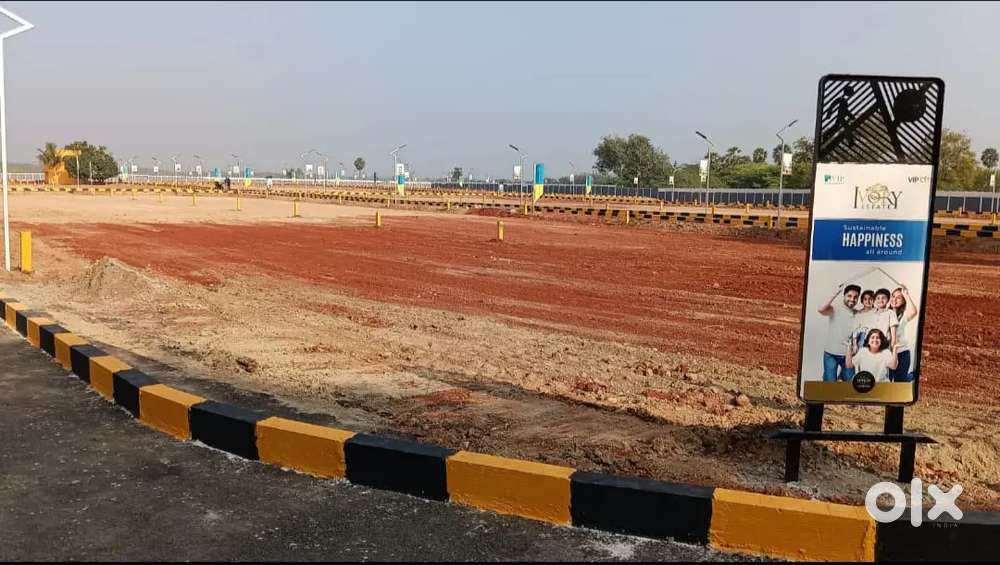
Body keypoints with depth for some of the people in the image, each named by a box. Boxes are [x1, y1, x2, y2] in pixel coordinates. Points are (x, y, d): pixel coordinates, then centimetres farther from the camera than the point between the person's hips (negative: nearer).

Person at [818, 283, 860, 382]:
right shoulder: (835, 308, -5)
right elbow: (821, 310, -25)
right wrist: (836, 293, -21)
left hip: (848, 354, 4)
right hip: (831, 353, -4)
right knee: (830, 383, -1)